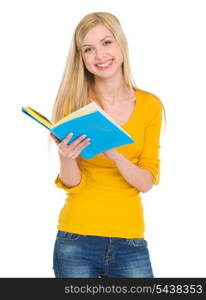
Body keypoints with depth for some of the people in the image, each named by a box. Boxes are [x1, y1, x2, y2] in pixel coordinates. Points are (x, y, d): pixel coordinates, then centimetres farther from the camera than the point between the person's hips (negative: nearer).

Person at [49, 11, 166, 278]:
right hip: (77, 240, -1)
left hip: (130, 242, 1)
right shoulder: (72, 104, -2)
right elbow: (72, 184, -3)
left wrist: (116, 155, -21)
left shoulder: (150, 105, 1)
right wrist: (66, 158, -24)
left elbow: (147, 182, -2)